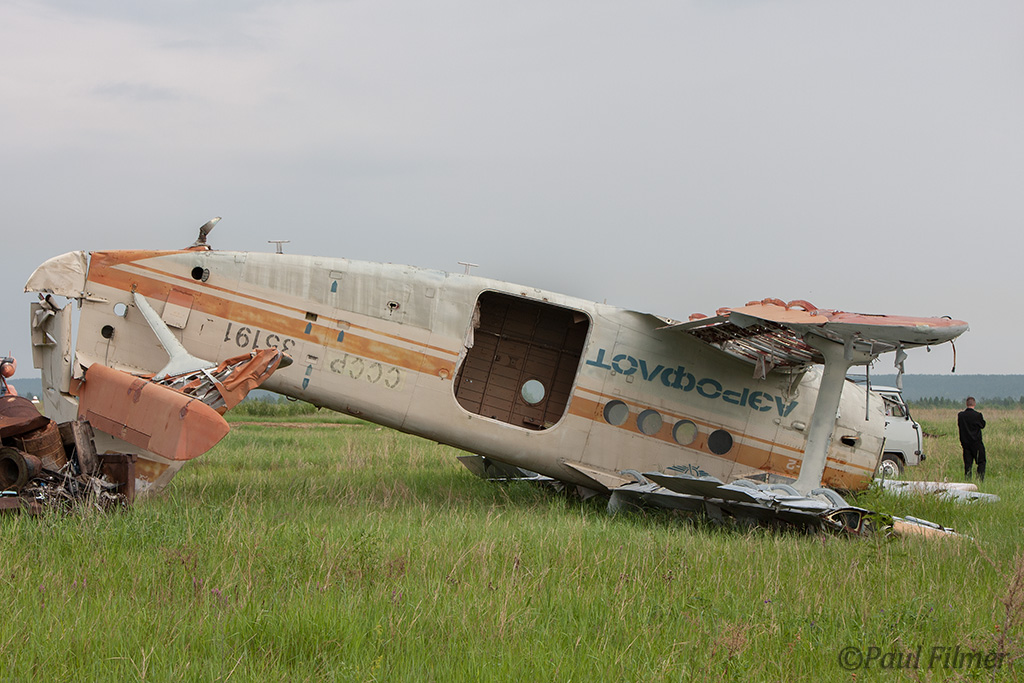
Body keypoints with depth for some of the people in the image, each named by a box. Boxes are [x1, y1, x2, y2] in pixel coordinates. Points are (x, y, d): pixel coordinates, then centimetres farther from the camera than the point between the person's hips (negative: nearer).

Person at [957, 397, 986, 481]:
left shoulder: (960, 415, -3)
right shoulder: (977, 415, -14)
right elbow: (982, 425, 1)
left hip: (965, 442, 3)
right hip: (976, 442, -3)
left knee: (967, 463, 8)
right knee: (981, 462, 6)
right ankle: (980, 479, -4)